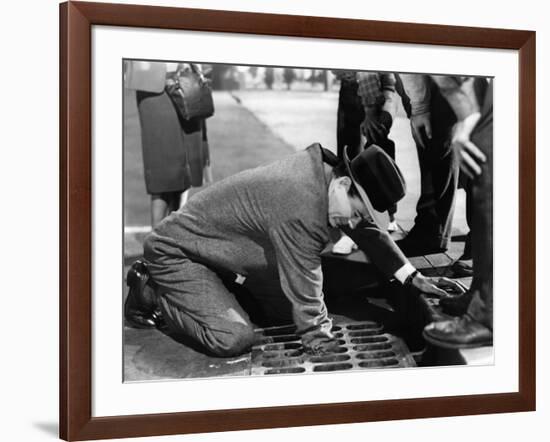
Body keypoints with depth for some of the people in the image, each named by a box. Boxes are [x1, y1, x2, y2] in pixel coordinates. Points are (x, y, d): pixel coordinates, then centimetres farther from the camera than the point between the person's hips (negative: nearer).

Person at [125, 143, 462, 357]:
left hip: (231, 249, 9)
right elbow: (306, 291, -27)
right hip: (177, 251, -9)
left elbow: (372, 233, 6)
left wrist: (414, 279, 5)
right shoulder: (302, 212, -37)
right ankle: (149, 289, -2)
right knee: (235, 339, -22)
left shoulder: (326, 169, -9)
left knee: (285, 310, 3)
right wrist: (324, 347, -16)